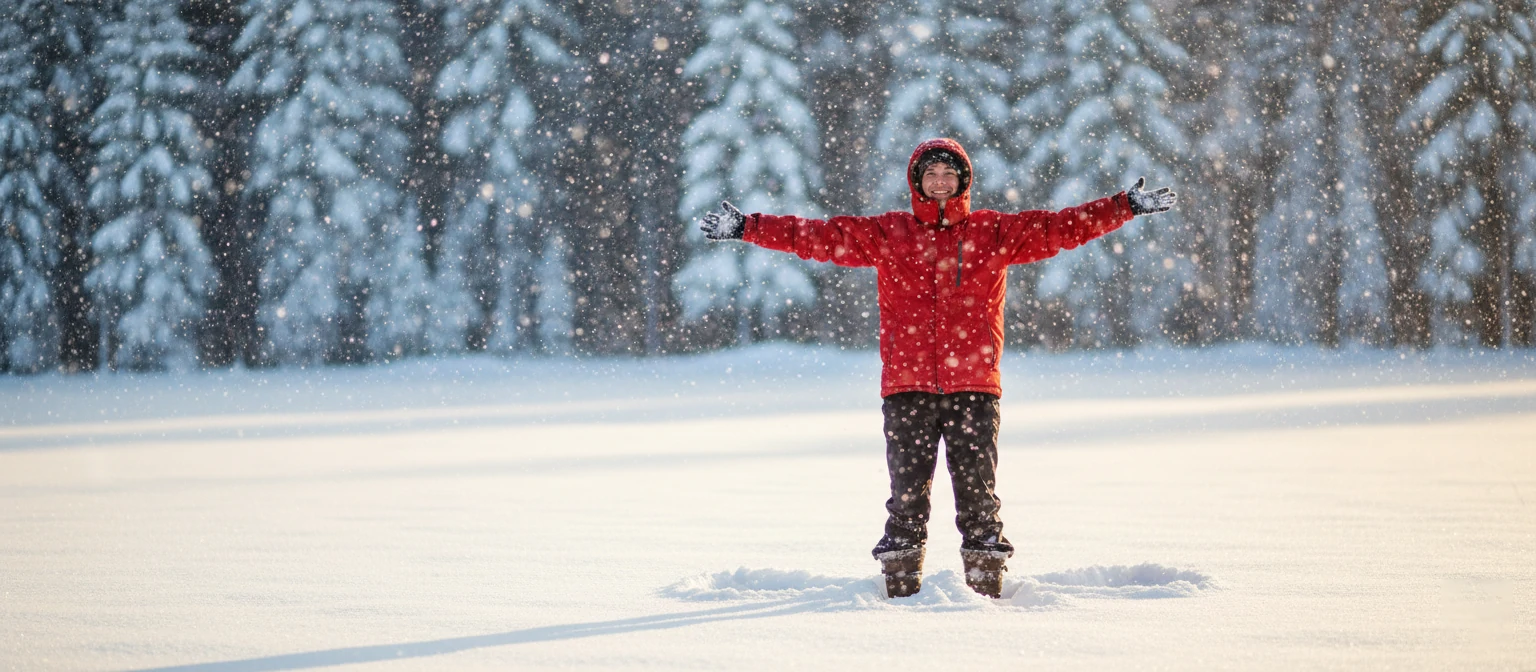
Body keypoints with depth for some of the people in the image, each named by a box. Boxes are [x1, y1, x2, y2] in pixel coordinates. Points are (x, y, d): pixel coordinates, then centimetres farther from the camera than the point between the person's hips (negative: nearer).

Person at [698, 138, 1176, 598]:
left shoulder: (993, 233, 8)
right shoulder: (886, 235, 8)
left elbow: (1060, 228, 6)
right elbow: (818, 236, 7)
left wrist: (1127, 207, 1)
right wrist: (746, 228, 2)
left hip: (974, 387, 0)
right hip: (907, 387, 0)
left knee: (978, 490, 1)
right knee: (907, 491, 1)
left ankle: (985, 583, 10)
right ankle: (900, 586, 11)